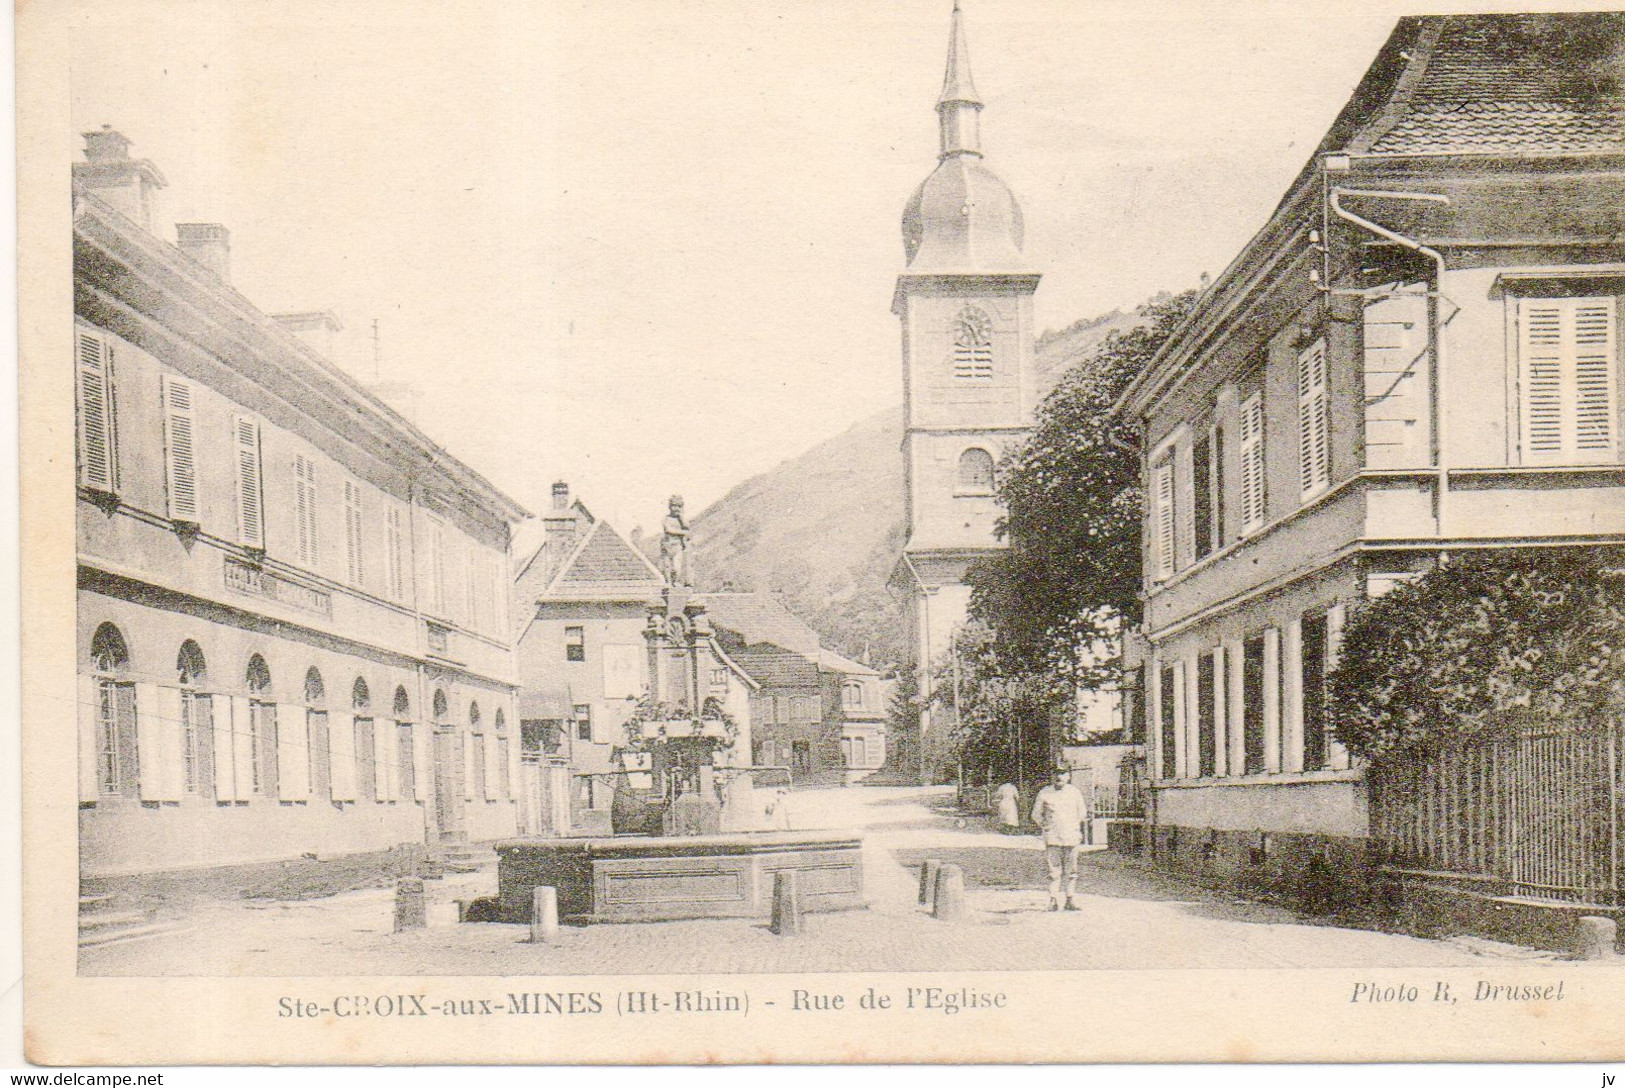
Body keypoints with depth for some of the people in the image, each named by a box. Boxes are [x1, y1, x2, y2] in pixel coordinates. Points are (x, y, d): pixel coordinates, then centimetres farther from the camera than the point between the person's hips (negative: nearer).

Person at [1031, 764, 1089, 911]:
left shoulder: (1074, 792, 6)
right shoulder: (1044, 793, 2)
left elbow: (1082, 812, 19)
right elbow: (1036, 814, 13)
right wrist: (1046, 826, 7)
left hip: (1071, 837, 2)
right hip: (1052, 837, -2)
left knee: (1071, 870, 3)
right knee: (1054, 870, -5)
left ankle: (1070, 899, 9)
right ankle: (1053, 899, -2)